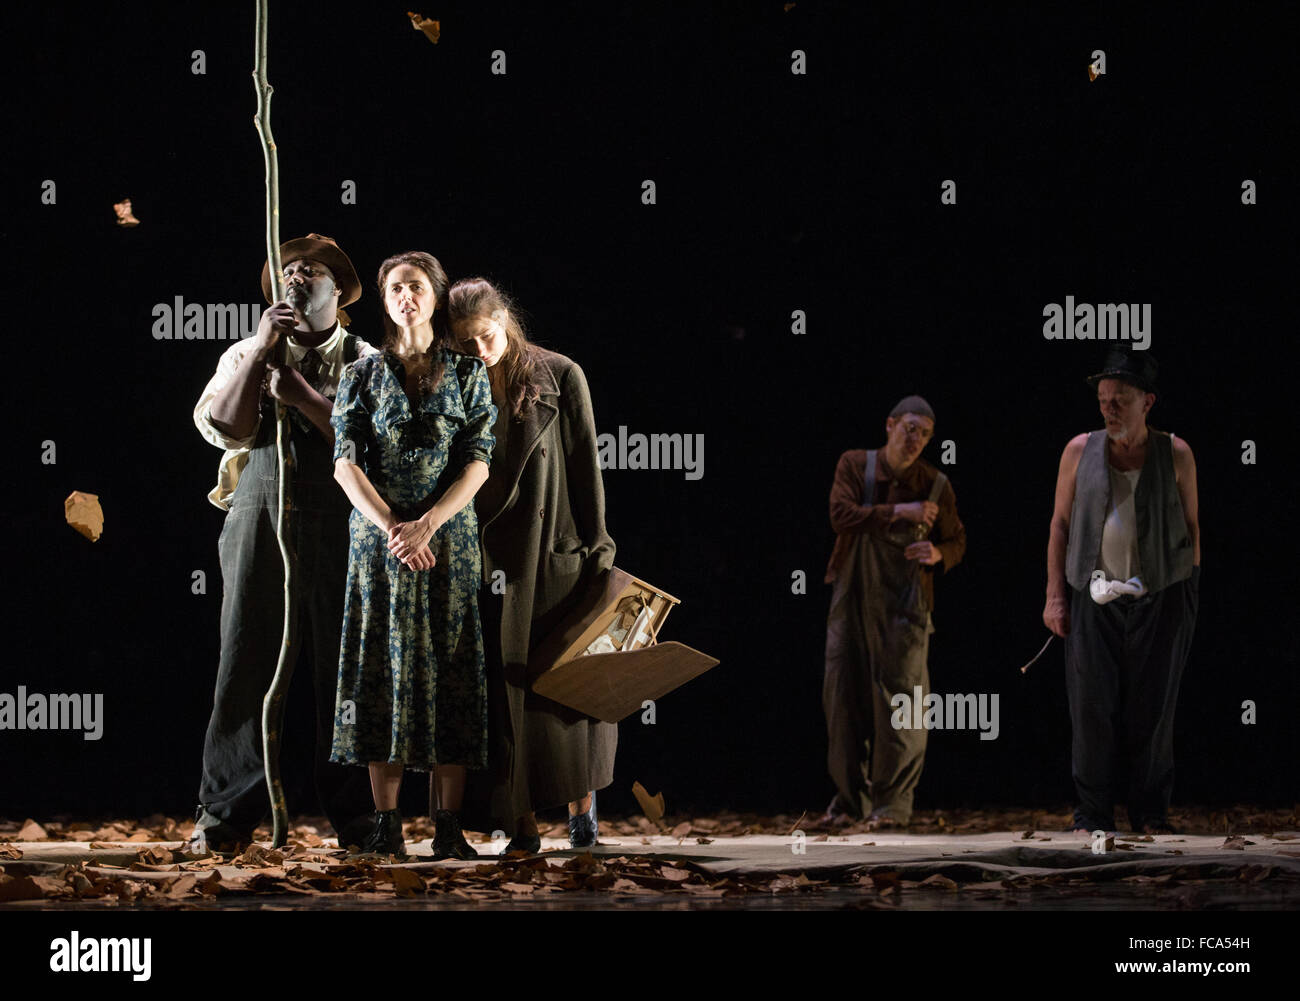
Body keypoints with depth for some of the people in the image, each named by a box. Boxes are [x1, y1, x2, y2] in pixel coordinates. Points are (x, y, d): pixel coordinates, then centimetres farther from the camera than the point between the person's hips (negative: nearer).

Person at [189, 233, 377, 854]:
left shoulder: (364, 363, 9)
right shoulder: (245, 356, 14)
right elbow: (225, 427, -3)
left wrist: (305, 398, -11)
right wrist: (261, 349, -7)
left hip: (339, 530, -1)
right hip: (260, 524, 1)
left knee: (345, 670, 0)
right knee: (245, 665, -2)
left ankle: (354, 814, 7)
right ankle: (226, 814, 1)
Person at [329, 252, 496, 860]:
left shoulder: (467, 373, 7)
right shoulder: (364, 376, 7)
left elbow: (477, 463, -1)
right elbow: (346, 465, -1)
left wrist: (426, 525, -14)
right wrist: (393, 528, -14)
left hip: (448, 536, 0)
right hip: (378, 536, 0)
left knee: (450, 671, -3)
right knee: (382, 671, -3)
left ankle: (450, 826, -2)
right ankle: (386, 824, -2)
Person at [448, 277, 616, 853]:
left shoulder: (560, 377, -1)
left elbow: (585, 466, -2)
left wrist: (595, 548, -6)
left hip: (558, 551, -2)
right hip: (494, 560, 2)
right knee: (509, 683, -2)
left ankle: (581, 801, 14)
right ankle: (522, 821, -1)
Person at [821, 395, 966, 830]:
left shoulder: (935, 485, 3)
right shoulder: (855, 465, 3)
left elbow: (957, 539, 14)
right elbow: (841, 514, -12)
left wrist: (938, 554, -9)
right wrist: (899, 513, -15)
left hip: (904, 602, -1)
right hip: (852, 598, 1)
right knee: (842, 695, 3)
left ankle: (893, 802, -1)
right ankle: (850, 797, 14)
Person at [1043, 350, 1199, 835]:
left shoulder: (1175, 454, 2)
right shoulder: (1081, 450, 3)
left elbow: (1191, 526, 9)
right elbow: (1060, 523, 7)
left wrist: (1191, 589, 5)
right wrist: (1055, 595, 2)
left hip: (1161, 598, 0)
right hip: (1094, 597, 0)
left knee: (1154, 707, 3)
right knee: (1092, 705, -2)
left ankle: (1151, 813, 13)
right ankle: (1092, 812, 8)